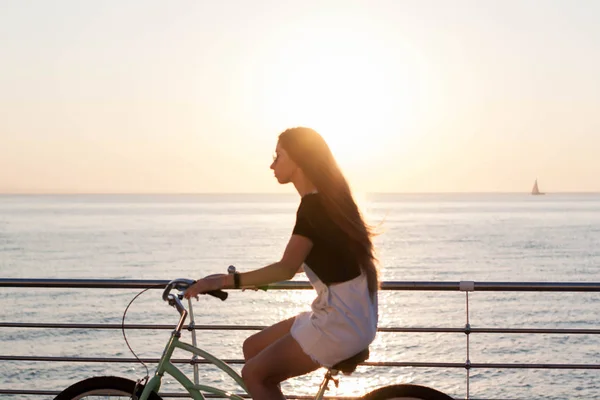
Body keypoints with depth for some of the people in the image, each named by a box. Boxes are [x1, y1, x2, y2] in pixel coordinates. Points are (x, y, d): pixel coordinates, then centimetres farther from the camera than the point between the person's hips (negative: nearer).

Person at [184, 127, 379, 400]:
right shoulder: (325, 199, 13)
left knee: (255, 375, -7)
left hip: (341, 322, -10)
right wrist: (250, 279, 28)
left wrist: (226, 281, -29)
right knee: (253, 348, 15)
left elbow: (286, 269, -27)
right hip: (342, 315, 10)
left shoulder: (313, 205, -16)